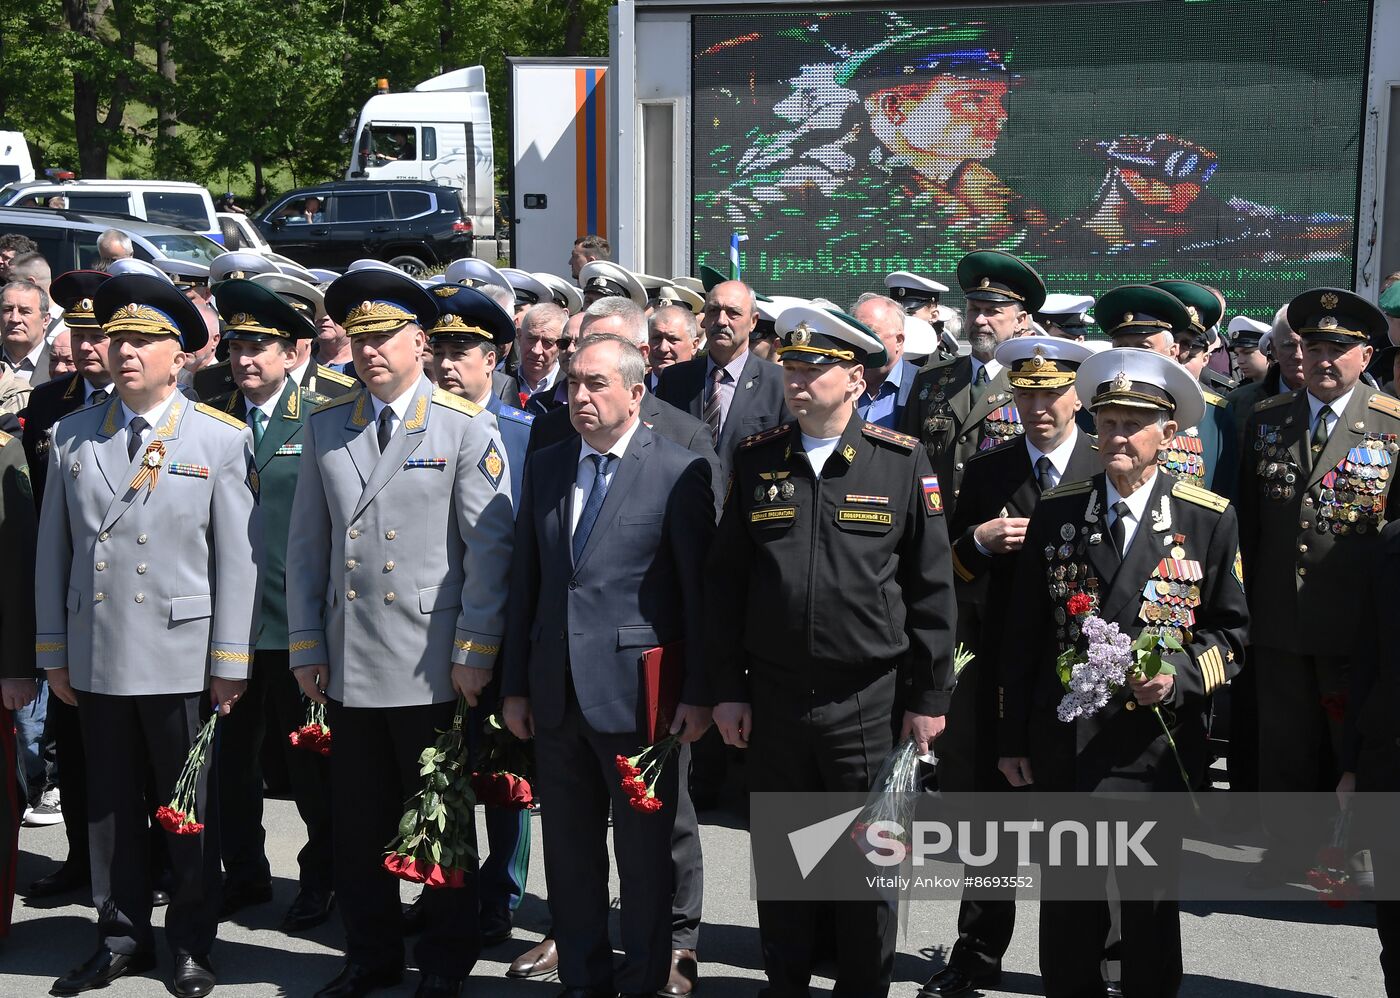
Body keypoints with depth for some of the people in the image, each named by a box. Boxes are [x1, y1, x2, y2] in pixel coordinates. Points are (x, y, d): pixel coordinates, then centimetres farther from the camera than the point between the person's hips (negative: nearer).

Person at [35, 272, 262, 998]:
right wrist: (53, 651, 6)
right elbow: (53, 550, 8)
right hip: (95, 658, 3)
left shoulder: (221, 441, -2)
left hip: (182, 658, -3)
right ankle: (122, 937, 24)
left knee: (190, 808, 6)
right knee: (110, 806, 11)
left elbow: (239, 558, -4)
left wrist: (230, 664, -7)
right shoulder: (72, 436, 6)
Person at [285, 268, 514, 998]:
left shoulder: (466, 430, -3)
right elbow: (307, 545, 11)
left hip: (431, 666, -4)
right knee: (357, 821, 11)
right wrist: (305, 644, 7)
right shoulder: (325, 426, 9)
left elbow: (490, 547, -6)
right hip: (347, 665, 4)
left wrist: (476, 650, -10)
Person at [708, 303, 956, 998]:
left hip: (869, 703, -2)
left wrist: (928, 698, -2)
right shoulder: (756, 460, 4)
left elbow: (931, 591, -1)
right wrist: (726, 688, 4)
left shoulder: (903, 462, -3)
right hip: (772, 700, 2)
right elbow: (725, 582, 7)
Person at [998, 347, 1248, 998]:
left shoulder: (1210, 519, -1)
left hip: (1157, 747, -1)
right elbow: (1023, 635, 7)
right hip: (1063, 744, 2)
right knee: (1066, 911, 9)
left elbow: (1228, 630, 5)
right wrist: (1012, 738, 7)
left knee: (1151, 907, 9)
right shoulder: (1056, 512, 4)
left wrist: (1179, 676, -15)